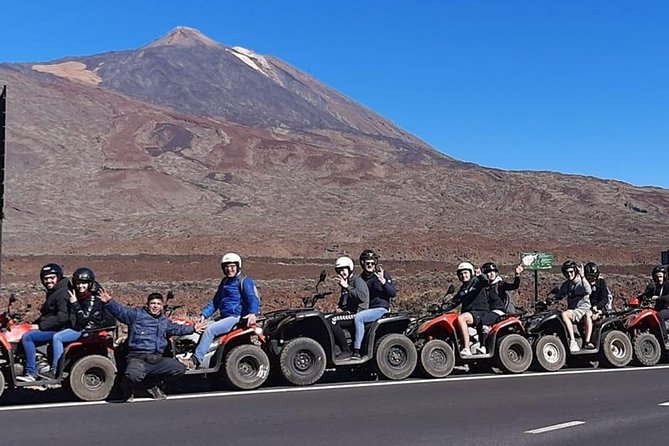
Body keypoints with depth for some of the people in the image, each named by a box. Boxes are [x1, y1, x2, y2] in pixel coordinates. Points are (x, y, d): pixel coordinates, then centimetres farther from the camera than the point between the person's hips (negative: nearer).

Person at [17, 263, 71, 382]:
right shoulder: (53, 292, 16)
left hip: (61, 329, -11)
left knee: (27, 337, -20)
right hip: (52, 327, 11)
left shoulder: (62, 293, -17)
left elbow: (62, 317, -26)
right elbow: (47, 314, 25)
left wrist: (40, 326, -20)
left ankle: (31, 374, -16)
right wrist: (35, 323, 10)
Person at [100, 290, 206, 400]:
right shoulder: (137, 314, 4)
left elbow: (177, 328, 41)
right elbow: (120, 311, -9)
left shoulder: (164, 321, 24)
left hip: (157, 359, 7)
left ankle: (154, 385, 19)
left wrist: (193, 328, 43)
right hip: (138, 358, -6)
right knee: (134, 375, -37)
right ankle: (128, 388, 4)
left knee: (180, 368, -1)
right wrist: (109, 302, -26)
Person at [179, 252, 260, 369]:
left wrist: (253, 313, -37)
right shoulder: (224, 282, 20)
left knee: (210, 329, -25)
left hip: (237, 318, -9)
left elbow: (253, 298, -18)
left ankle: (195, 361, -27)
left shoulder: (245, 281, -6)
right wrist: (204, 314, 8)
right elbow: (215, 301, 22)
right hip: (224, 317, 9)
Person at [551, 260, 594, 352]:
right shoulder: (566, 284, 14)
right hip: (573, 312, 3)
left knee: (588, 314, -38)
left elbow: (588, 291, -23)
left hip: (584, 309, -3)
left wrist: (582, 277, -28)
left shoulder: (581, 282, -2)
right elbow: (559, 296, 22)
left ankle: (587, 342, -40)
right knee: (564, 314, -30)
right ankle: (572, 341, -36)